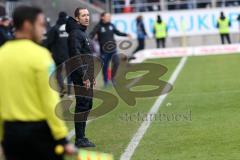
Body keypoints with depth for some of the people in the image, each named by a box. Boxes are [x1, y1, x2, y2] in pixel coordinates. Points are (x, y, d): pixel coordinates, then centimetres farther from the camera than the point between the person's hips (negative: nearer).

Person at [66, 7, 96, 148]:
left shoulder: (83, 33, 18)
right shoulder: (75, 34, -13)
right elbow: (77, 57, -20)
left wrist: (92, 76, 21)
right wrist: (84, 77, -22)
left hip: (87, 76, 10)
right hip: (81, 77, -10)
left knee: (87, 105, 13)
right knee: (82, 105, -8)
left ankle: (81, 136, 19)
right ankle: (80, 139, -5)